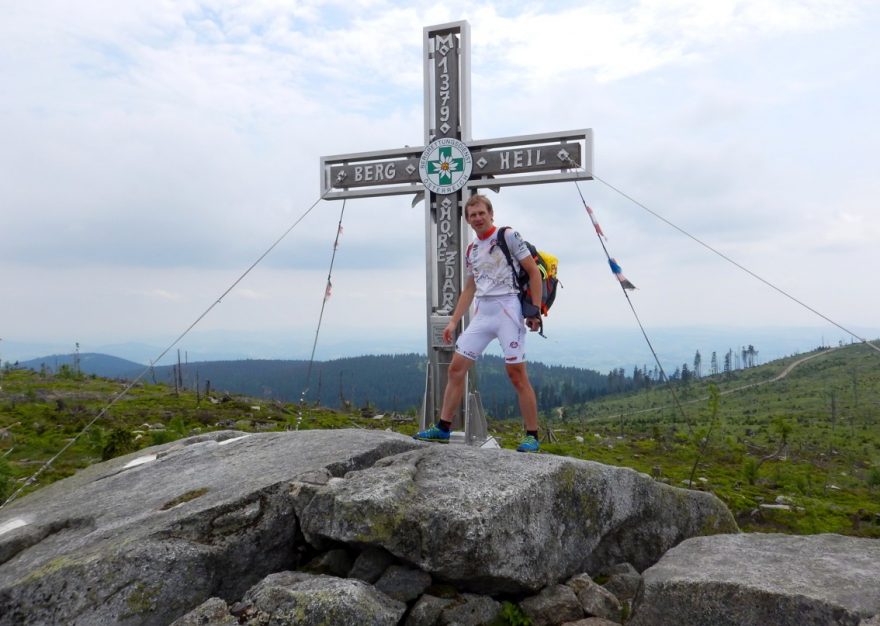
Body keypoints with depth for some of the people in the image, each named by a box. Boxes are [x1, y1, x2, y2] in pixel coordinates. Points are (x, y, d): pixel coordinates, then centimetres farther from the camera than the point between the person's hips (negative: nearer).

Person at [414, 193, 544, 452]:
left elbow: (534, 272, -4)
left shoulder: (508, 236, -3)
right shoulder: (471, 250, 16)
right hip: (481, 313, 7)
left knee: (517, 375, -7)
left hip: (508, 310, -7)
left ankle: (532, 436, 5)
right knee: (456, 368, 3)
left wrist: (535, 311, -10)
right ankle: (443, 428, 13)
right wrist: (453, 322, 18)